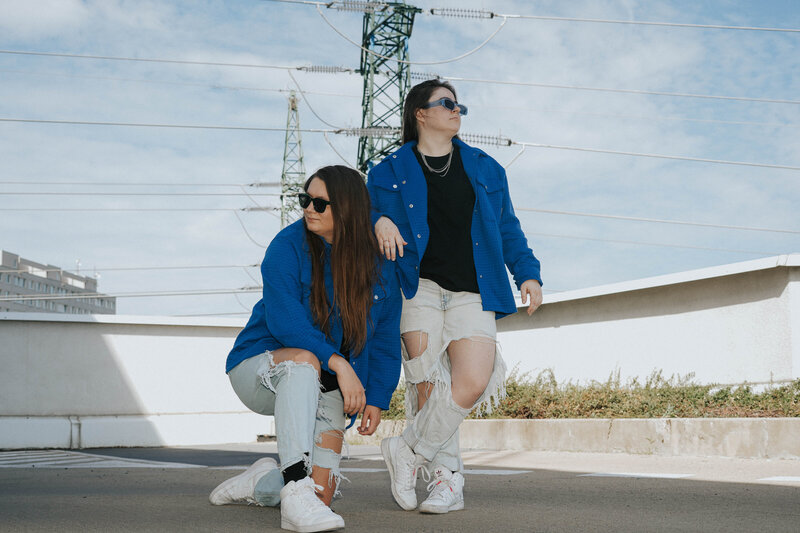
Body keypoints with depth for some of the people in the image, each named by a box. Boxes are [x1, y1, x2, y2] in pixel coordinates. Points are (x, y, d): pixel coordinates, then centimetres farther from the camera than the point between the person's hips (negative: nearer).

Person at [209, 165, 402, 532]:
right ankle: (295, 490, -43)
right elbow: (283, 319, -23)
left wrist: (377, 399, -6)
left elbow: (386, 340, 5)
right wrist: (338, 362, -33)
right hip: (260, 366, -4)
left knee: (322, 495, -6)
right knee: (304, 359, -41)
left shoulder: (379, 267, -1)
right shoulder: (290, 245, -12)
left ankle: (262, 482, 28)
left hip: (323, 388, 4)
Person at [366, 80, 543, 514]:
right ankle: (446, 478, 6)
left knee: (472, 384, -17)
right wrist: (380, 222, -17)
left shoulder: (484, 168, 21)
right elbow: (372, 210, 8)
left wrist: (527, 272, 8)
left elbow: (507, 228, 21)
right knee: (428, 384, -9)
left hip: (472, 293, 2)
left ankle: (408, 451, 0)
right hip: (419, 287, -1)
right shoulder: (390, 171, 14)